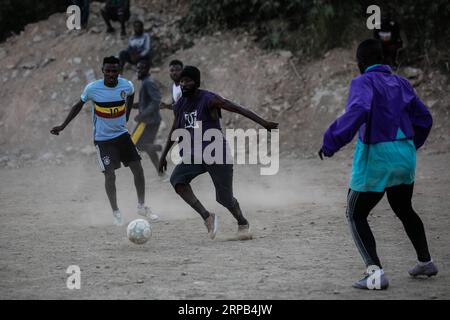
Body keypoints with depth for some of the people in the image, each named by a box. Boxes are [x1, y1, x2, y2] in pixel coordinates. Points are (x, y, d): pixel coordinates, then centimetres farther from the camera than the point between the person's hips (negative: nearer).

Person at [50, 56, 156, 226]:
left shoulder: (126, 85, -11)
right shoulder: (92, 88, -17)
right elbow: (79, 105, -1)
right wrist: (62, 126, -2)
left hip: (122, 134, 3)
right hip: (103, 138, -3)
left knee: (137, 168, -2)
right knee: (110, 175, -9)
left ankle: (141, 205, 17)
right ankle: (116, 212, 6)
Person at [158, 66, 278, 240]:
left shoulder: (208, 100, -13)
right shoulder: (180, 105, 7)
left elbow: (238, 109, -19)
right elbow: (175, 130, 23)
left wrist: (263, 122, -27)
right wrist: (164, 155, 24)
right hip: (194, 154, 6)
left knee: (224, 198, -3)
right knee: (177, 179, -23)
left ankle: (243, 223, 28)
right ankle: (207, 216, -19)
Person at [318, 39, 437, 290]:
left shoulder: (364, 83, -10)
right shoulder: (401, 83, 11)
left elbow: (358, 111, -29)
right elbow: (424, 119, 17)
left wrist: (331, 143, -27)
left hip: (376, 157, -7)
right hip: (405, 155, 7)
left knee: (356, 215, 5)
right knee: (404, 210, 29)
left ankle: (376, 272, -9)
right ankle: (426, 262, 38)